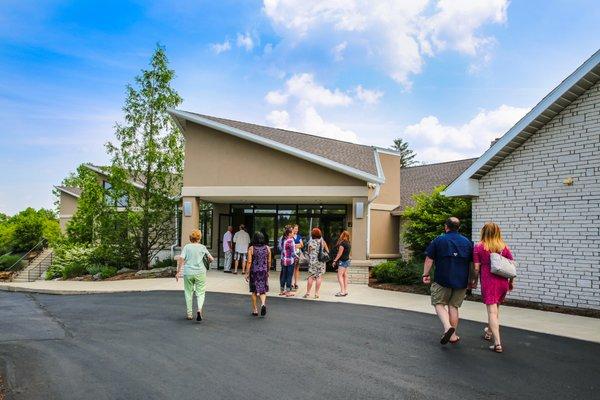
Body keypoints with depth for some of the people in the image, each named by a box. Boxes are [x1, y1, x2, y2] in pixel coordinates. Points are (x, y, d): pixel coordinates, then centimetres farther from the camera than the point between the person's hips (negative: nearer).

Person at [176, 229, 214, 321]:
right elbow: (211, 259, 3)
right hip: (200, 273, 0)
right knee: (200, 293, 6)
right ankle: (199, 309, -19)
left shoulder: (187, 246, -1)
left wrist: (178, 272, -5)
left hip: (188, 273, 1)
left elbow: (181, 259, -9)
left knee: (188, 293, 13)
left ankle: (189, 314, 18)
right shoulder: (202, 247, 1)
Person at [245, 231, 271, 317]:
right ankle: (263, 303, -16)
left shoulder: (251, 249, -8)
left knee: (254, 291, 11)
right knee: (263, 289, 9)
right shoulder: (267, 248, 0)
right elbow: (269, 261, 5)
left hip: (254, 271, -1)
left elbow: (249, 262, -10)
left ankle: (255, 310, 17)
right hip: (264, 271, 1)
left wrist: (247, 273, -4)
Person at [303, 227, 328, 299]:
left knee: (311, 277, 4)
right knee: (319, 277, 4)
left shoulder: (310, 242, -6)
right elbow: (327, 251, 9)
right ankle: (316, 293, 5)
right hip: (321, 261, 2)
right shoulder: (322, 241, 2)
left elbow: (309, 252, 0)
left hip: (312, 261, -2)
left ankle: (308, 293, 7)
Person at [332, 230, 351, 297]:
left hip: (342, 261, -9)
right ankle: (345, 291, 14)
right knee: (345, 275, 11)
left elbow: (340, 253, -15)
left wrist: (335, 260, -8)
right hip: (347, 260, 9)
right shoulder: (348, 243, 10)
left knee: (340, 275, -8)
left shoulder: (342, 243, -17)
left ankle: (342, 291, -12)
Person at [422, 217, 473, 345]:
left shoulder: (438, 240, -2)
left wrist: (425, 274, 4)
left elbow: (429, 259, -3)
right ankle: (453, 335, 16)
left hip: (442, 279, -3)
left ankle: (448, 327, -15)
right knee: (453, 306, 13)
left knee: (439, 303, 7)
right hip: (461, 281, 4)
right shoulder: (467, 242, 8)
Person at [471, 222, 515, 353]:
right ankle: (489, 332, 43)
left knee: (492, 311, -3)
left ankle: (497, 343, -9)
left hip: (488, 282, -4)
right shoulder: (504, 247, 5)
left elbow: (476, 267, -6)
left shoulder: (479, 247, -6)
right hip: (503, 282, 4)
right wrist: (511, 281, 18)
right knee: (496, 308, 22)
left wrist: (474, 281, 9)